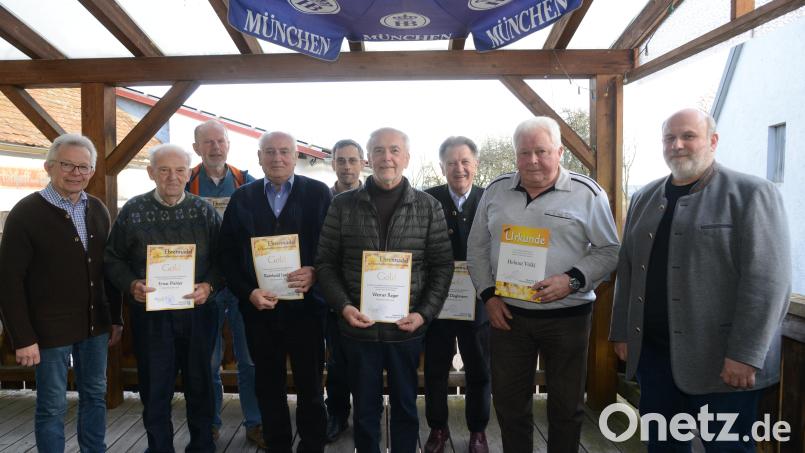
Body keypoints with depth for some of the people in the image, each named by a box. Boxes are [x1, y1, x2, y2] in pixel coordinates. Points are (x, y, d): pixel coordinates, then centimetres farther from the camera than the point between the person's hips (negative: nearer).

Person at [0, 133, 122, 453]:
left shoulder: (98, 210, 5)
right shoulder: (26, 212, -11)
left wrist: (115, 318, 9)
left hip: (95, 325, 5)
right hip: (50, 329, -5)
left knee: (95, 396, 16)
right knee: (53, 406, 8)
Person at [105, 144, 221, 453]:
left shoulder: (205, 211, 0)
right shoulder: (133, 210, -1)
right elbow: (114, 259, 4)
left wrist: (209, 286, -15)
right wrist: (132, 285, -13)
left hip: (196, 311, 1)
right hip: (150, 314, 0)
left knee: (199, 384, 13)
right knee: (155, 389, 10)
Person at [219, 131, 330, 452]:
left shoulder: (318, 193, 0)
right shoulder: (242, 197, 6)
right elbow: (228, 254, 4)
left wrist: (315, 273, -18)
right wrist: (248, 292, -8)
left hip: (306, 306, -2)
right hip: (259, 308, 2)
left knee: (310, 387, 9)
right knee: (268, 388, 15)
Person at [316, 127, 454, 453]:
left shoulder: (428, 207, 0)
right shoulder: (343, 205, 0)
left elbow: (442, 266, 1)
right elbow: (326, 262, 2)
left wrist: (425, 313, -10)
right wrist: (343, 306, -11)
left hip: (407, 328, 0)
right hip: (358, 327, 0)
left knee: (405, 405, 16)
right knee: (364, 407, 15)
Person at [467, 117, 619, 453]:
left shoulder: (587, 193, -5)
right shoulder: (495, 191, 5)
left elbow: (609, 250, -3)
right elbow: (478, 248, 10)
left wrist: (572, 280, -18)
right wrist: (488, 294, 0)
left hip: (567, 315, -2)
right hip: (507, 314, 3)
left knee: (567, 406, 12)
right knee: (509, 403, 13)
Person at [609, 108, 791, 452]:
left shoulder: (752, 194, -6)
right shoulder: (644, 199, 11)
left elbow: (767, 279, -14)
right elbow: (627, 269, 13)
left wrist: (745, 354, -18)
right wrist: (621, 332, 10)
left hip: (721, 358, -5)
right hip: (652, 351, 5)